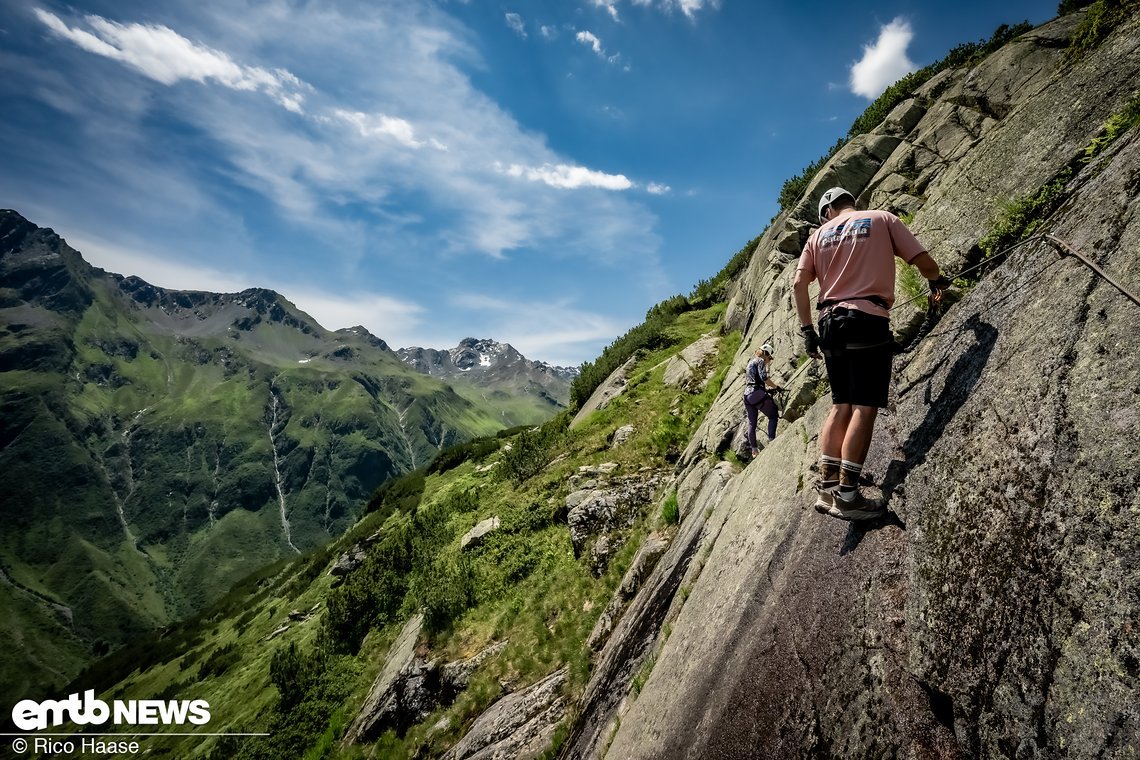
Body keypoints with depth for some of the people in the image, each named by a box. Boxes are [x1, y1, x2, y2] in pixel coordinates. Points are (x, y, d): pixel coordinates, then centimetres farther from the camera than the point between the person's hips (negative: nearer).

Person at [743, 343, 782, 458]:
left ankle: (753, 449, 10)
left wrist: (766, 389, 31)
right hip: (757, 393, -8)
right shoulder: (760, 361, -2)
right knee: (773, 416, 3)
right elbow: (764, 377, -16)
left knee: (751, 423, 9)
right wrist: (776, 387, -7)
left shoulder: (751, 362, 25)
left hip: (747, 395, 8)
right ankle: (771, 440, -9)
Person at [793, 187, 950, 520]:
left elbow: (798, 284, 5)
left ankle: (827, 487, 5)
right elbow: (923, 261, 6)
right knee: (864, 407, -6)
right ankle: (847, 495, -9)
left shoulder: (819, 234, 16)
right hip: (868, 320, -4)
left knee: (841, 405, 9)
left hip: (831, 322, 4)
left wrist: (808, 330, 9)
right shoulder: (882, 218, 10)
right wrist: (937, 281, 28)